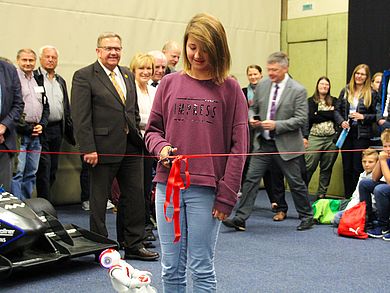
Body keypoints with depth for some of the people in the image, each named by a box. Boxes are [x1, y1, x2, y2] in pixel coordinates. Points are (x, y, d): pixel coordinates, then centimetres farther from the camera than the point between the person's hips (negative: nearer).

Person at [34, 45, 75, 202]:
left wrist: (70, 131, 16)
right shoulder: (34, 77, -3)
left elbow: (66, 108, 22)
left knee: (53, 169, 10)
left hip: (57, 130, 7)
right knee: (44, 169, -7)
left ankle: (43, 200, 21)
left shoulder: (61, 81, 19)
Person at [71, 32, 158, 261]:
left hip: (131, 147, 6)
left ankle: (134, 245, 22)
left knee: (135, 196, 10)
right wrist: (88, 149, -17)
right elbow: (81, 117, -12)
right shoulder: (84, 77, -6)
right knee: (99, 200, 6)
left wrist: (138, 136, 12)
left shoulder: (128, 74, 14)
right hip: (103, 148, -6)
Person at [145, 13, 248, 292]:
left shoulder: (229, 88, 0)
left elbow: (239, 145, -2)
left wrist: (227, 195, -7)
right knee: (171, 268, 10)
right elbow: (153, 129, 14)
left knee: (201, 269, 4)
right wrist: (160, 147, -9)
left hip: (206, 189, -3)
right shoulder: (169, 83, 7)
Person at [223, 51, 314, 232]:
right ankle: (240, 218, 2)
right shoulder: (262, 85, 4)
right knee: (251, 179, -2)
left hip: (286, 144, -4)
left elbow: (301, 119, -13)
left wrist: (276, 125, -22)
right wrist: (252, 118, -7)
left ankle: (307, 217, 26)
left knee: (296, 182, 8)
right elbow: (253, 108, 16)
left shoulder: (298, 90, -9)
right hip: (264, 143, 4)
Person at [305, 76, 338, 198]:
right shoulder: (311, 101, 6)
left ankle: (321, 193, 15)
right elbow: (311, 118, -9)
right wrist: (327, 114, -4)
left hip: (331, 139, 3)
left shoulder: (334, 101, 14)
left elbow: (336, 116, -3)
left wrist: (318, 114, -4)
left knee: (327, 168, 7)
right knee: (309, 167, -6)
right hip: (314, 138, -3)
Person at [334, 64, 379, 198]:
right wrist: (341, 121, -8)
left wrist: (363, 117, -14)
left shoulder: (371, 94, 0)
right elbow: (337, 110, 9)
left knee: (358, 168, -3)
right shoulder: (345, 91, 9)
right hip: (346, 133, 3)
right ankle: (347, 196, 18)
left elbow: (376, 115, 1)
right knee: (346, 167, 8)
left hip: (362, 135, -3)